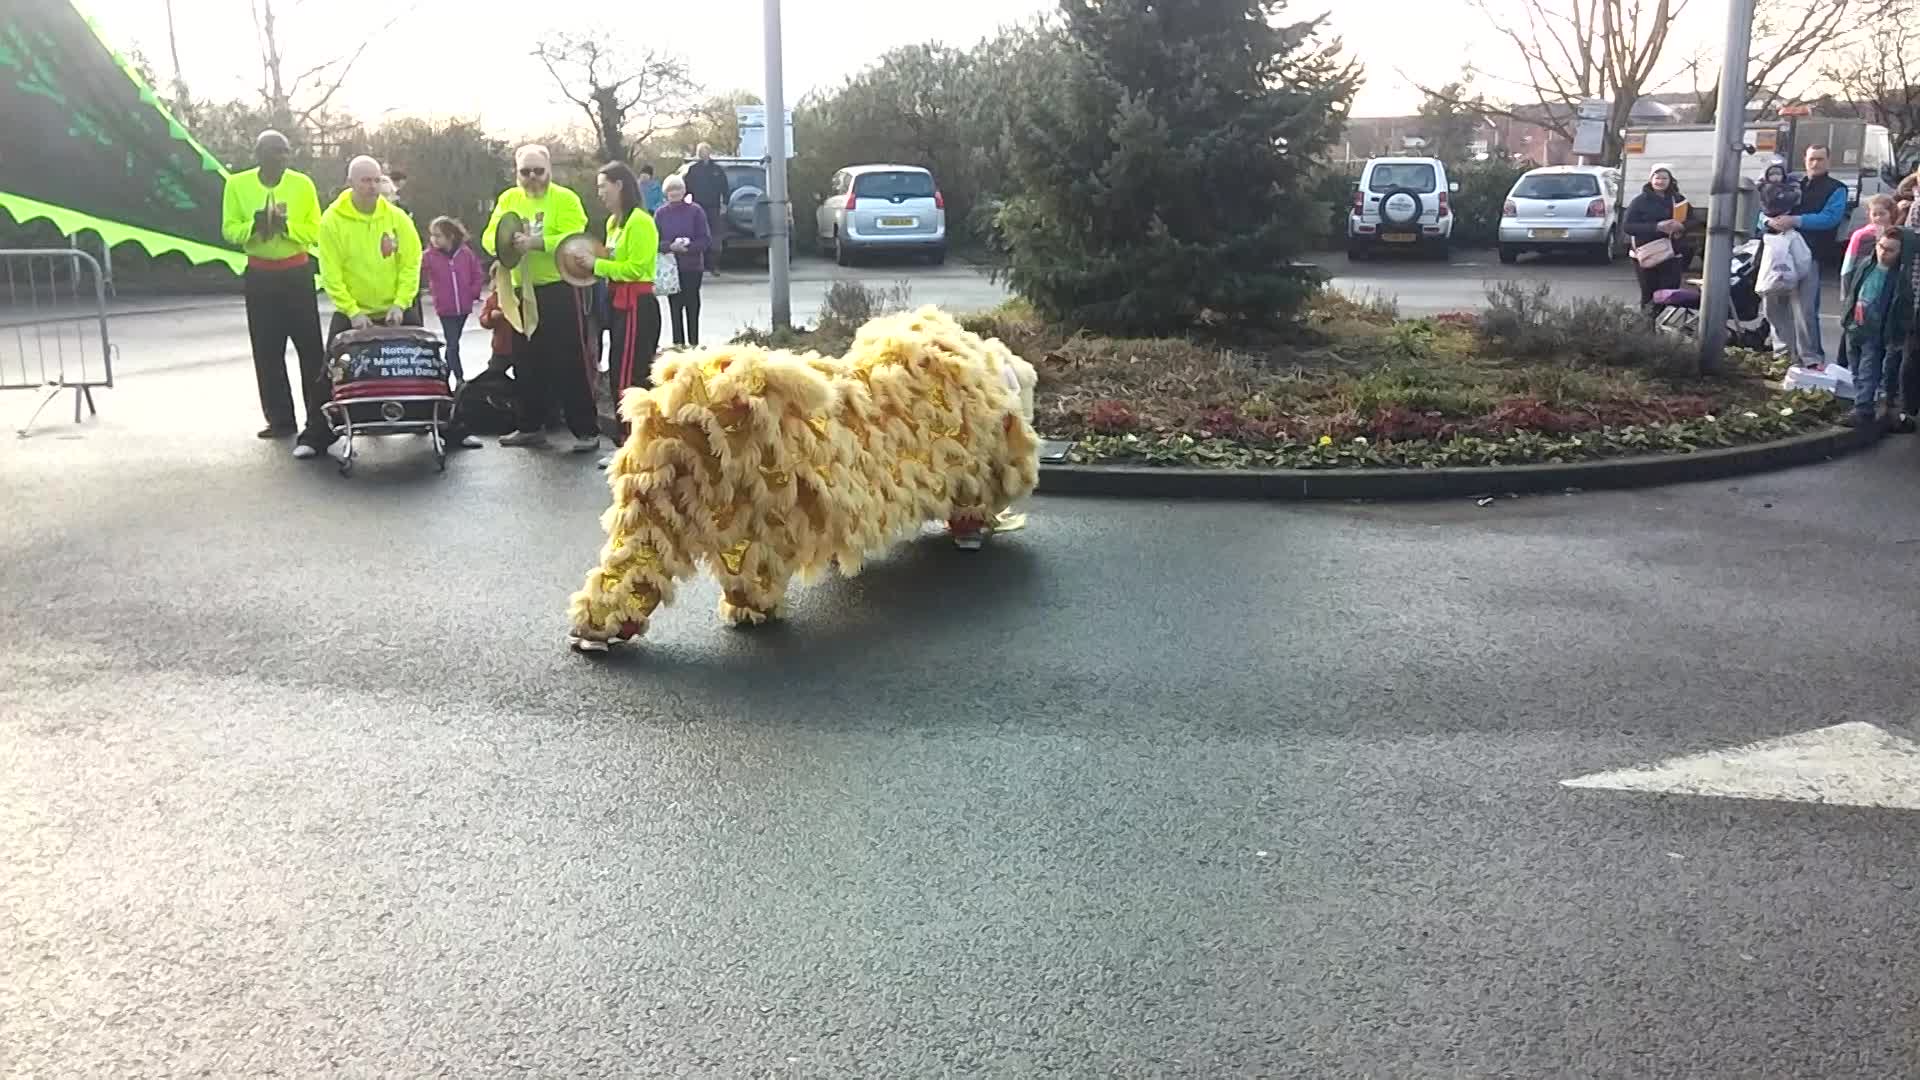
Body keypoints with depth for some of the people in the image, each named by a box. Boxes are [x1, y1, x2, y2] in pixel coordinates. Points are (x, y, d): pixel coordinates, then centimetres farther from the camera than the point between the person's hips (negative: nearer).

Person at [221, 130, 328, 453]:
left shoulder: (302, 184, -2)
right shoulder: (237, 184, 0)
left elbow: (315, 231, -5)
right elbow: (229, 231, -2)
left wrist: (286, 225, -22)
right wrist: (254, 225, -21)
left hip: (297, 273, -1)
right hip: (259, 276, 2)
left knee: (310, 347, -3)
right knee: (267, 351, 3)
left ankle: (321, 419, 1)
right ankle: (280, 419, 10)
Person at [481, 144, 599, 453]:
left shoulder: (565, 199, -6)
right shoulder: (508, 199, 10)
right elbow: (489, 237, 2)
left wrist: (536, 242, -30)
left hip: (560, 292, -6)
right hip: (522, 292, 6)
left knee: (570, 364, -4)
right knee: (527, 364, 13)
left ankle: (586, 430, 1)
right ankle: (531, 427, 24)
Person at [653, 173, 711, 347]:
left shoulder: (695, 210, -2)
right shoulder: (661, 213, 3)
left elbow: (706, 240, -4)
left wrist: (688, 247, -19)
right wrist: (671, 247, -16)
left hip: (692, 267, -2)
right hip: (670, 268, 2)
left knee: (692, 307, 0)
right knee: (675, 308, 3)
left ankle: (694, 344, 5)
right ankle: (678, 345, 8)